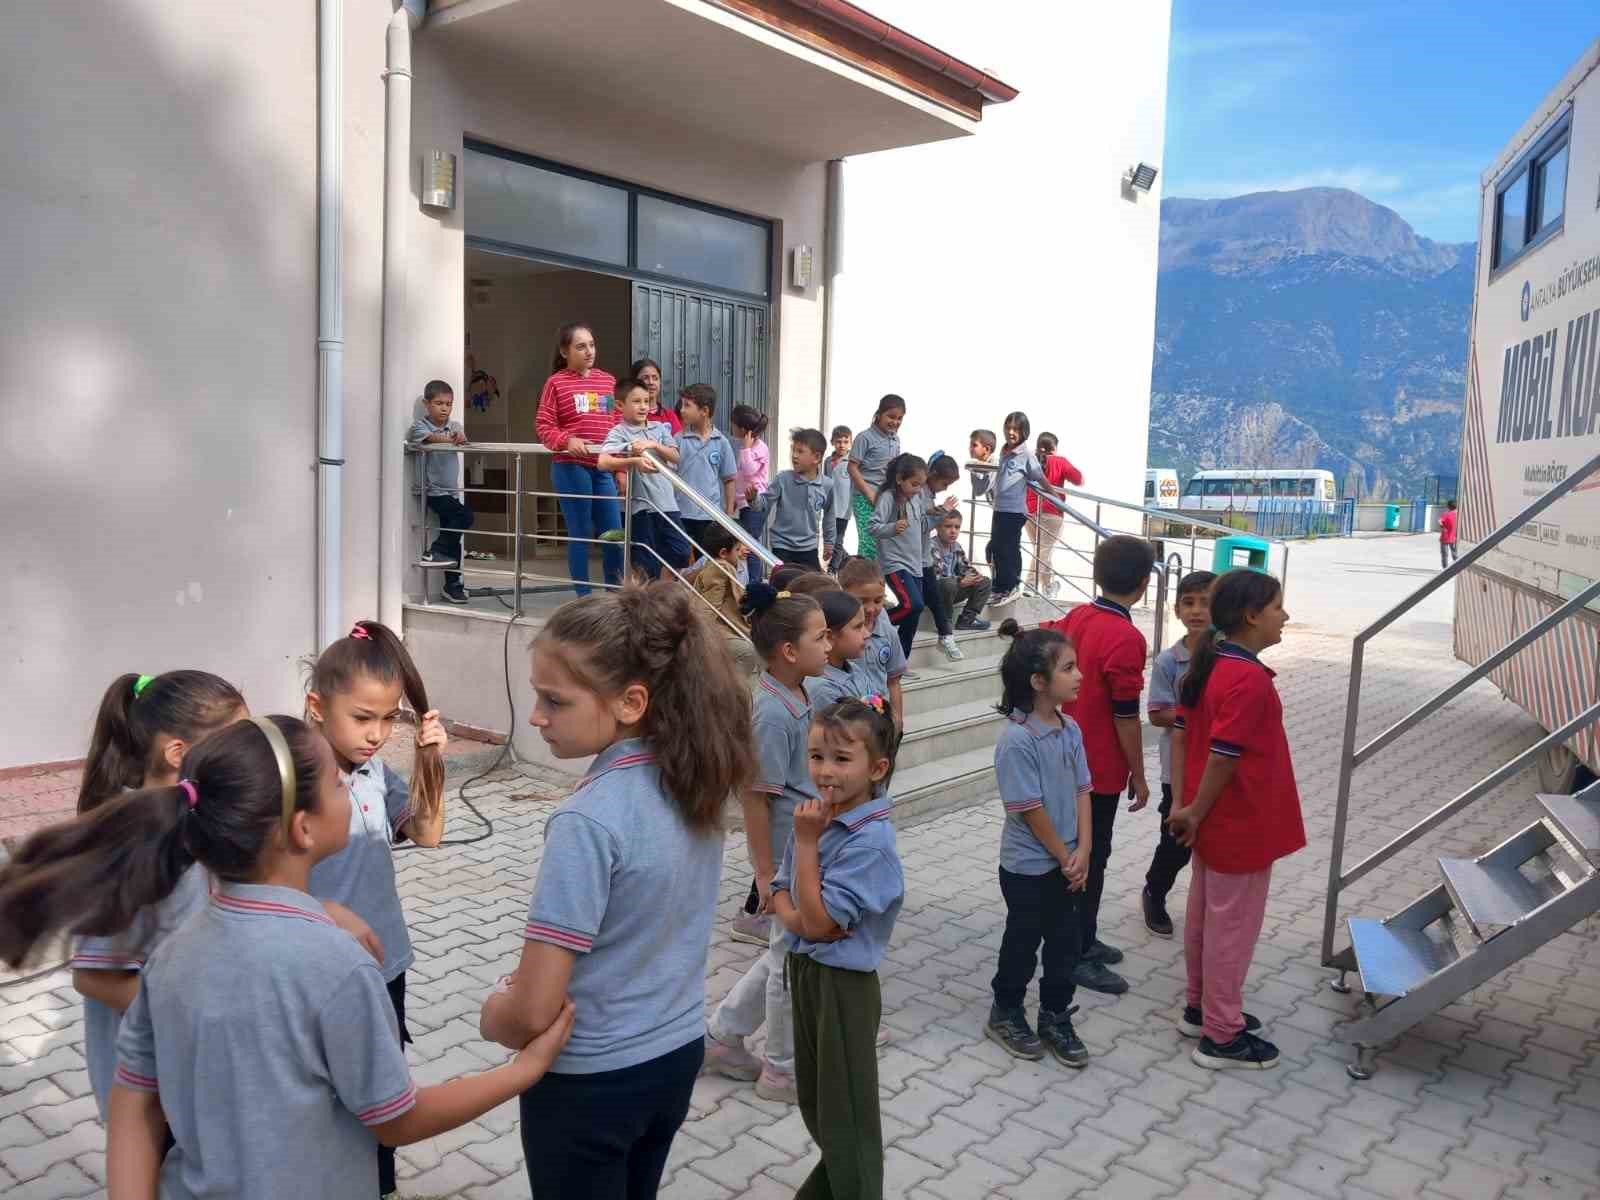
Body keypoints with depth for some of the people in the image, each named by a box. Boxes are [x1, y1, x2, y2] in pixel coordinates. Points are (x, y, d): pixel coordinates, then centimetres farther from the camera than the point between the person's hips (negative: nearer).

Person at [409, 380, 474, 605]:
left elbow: (460, 438, -11)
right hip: (434, 491, -6)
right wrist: (450, 439, -42)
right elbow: (429, 437, -26)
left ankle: (452, 585, 18)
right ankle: (435, 552, -10)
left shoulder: (454, 426, 10)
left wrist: (460, 437, -35)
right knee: (464, 516, -24)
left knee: (453, 537, 8)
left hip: (452, 491, 6)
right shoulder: (419, 425, -5)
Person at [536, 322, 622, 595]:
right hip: (571, 468, -4)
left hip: (604, 468, 5)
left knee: (614, 534, 6)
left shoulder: (608, 381, 11)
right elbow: (544, 425, -4)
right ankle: (584, 596, 12)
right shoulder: (556, 383, -3)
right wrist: (566, 440, -23)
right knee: (580, 535, 2)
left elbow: (618, 422, 15)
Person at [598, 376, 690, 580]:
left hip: (667, 501, 5)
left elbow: (675, 457, 4)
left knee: (681, 553, 5)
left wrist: (654, 445, -11)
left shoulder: (659, 428, 12)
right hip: (641, 504, -5)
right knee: (647, 564, 2)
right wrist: (634, 460, -35)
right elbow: (603, 462, -22)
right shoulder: (618, 432, -6)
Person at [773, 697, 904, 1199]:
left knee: (846, 1105, 9)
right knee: (812, 1095, 25)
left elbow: (820, 920, -25)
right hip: (803, 969, 8)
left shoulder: (871, 841, -25)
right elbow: (782, 890, 5)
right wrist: (794, 915, -17)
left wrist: (806, 841, -25)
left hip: (842, 983, -8)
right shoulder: (817, 815, -3)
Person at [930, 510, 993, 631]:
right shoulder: (931, 547, -22)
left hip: (952, 591, 9)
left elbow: (965, 568, 17)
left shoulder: (956, 547, 7)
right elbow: (934, 577, -29)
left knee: (985, 582, 7)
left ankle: (967, 619, 0)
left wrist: (975, 575, -7)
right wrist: (961, 581, -28)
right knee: (949, 584, -40)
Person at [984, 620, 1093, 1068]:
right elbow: (1029, 809, -21)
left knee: (1066, 943, 14)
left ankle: (1056, 1019, 32)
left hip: (1067, 863, 7)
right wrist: (1065, 857, -12)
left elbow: (1081, 790, 3)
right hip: (1028, 867, -6)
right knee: (1023, 942, 11)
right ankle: (1006, 1014, 32)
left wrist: (1083, 850, -6)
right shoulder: (1016, 739, -24)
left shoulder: (1070, 728, 0)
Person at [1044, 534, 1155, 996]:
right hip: (1101, 768, -8)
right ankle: (1080, 956, 13)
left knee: (1076, 851, 18)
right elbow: (1126, 718, -19)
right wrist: (1139, 777, -10)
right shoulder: (1127, 638, -23)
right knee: (1092, 859, 3)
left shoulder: (1078, 617, 0)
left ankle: (1081, 939, 32)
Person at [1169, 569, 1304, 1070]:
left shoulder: (1207, 664, 3)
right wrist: (1196, 813, -13)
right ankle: (1222, 1036, 16)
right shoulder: (1250, 679, -24)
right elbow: (1224, 757, -25)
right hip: (1239, 824, -9)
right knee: (1232, 926, 4)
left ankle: (1200, 1007, 35)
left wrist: (1182, 803, 7)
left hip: (1212, 821, 9)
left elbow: (1180, 733, 6)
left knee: (1203, 914, 19)